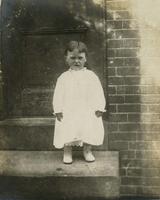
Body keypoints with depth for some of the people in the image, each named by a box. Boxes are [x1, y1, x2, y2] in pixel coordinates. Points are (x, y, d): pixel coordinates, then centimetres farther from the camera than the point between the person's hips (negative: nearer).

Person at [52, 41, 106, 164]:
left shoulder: (91, 76, 4)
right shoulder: (63, 77, 5)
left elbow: (98, 93, 2)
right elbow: (58, 95, 3)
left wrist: (99, 108, -6)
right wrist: (58, 110, -4)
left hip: (88, 111, 0)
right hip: (68, 111, 0)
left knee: (90, 130, -1)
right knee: (67, 131, -1)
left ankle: (87, 151, 20)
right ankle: (67, 152, 18)